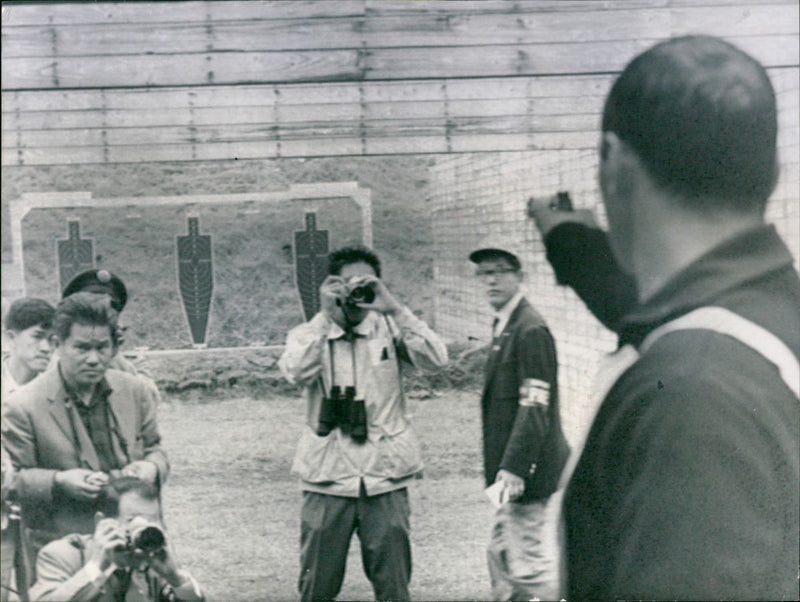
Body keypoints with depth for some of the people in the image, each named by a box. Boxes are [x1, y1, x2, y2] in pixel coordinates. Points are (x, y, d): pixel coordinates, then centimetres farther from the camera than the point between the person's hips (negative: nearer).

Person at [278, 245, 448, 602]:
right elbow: (296, 372, -17)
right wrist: (325, 316, -17)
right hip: (327, 478, 0)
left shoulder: (389, 330, 4)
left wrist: (394, 310, -16)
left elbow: (435, 359, -11)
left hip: (385, 478, 1)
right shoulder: (308, 335, 3)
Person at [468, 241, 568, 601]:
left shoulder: (530, 331, -17)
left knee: (527, 562, -7)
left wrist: (514, 468, -24)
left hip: (525, 468, -10)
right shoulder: (504, 327, 14)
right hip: (510, 464, 10)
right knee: (501, 555, 17)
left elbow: (535, 407, -21)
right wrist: (503, 467, 16)